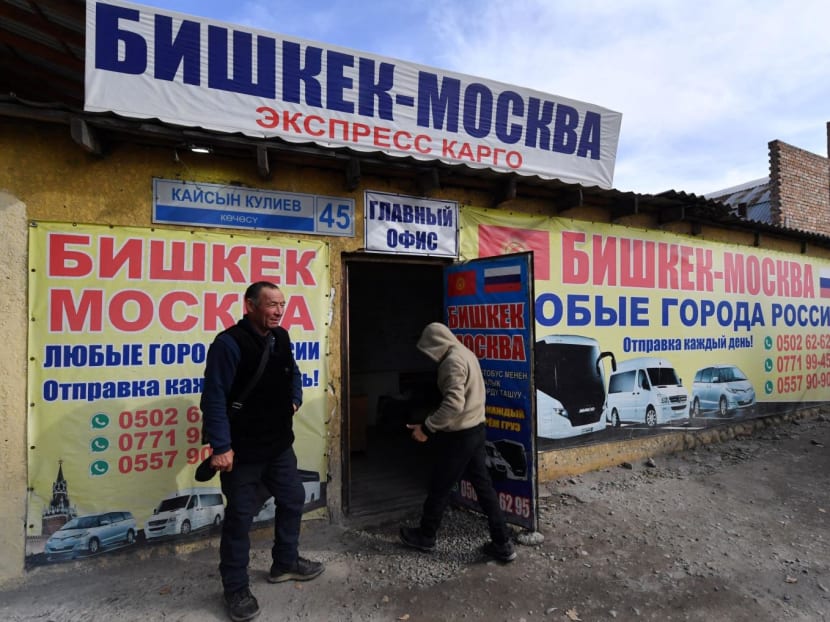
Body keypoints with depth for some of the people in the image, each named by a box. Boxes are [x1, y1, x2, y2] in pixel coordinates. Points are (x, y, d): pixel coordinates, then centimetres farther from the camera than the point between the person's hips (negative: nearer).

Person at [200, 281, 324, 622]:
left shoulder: (281, 338, 3)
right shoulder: (229, 343, -20)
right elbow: (214, 399, -22)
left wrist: (295, 399, 8)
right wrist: (221, 447, -23)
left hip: (280, 444, 8)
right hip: (243, 451, -8)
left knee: (292, 500, 20)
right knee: (239, 518, 6)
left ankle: (285, 562, 42)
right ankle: (236, 589, 27)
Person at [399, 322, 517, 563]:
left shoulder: (452, 361, -20)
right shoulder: (465, 353, 11)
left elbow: (453, 404, -30)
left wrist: (427, 428, -23)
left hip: (459, 434, -9)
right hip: (475, 428, 9)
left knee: (440, 486, 8)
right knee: (483, 484, 12)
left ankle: (425, 536, 26)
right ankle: (502, 544, 17)